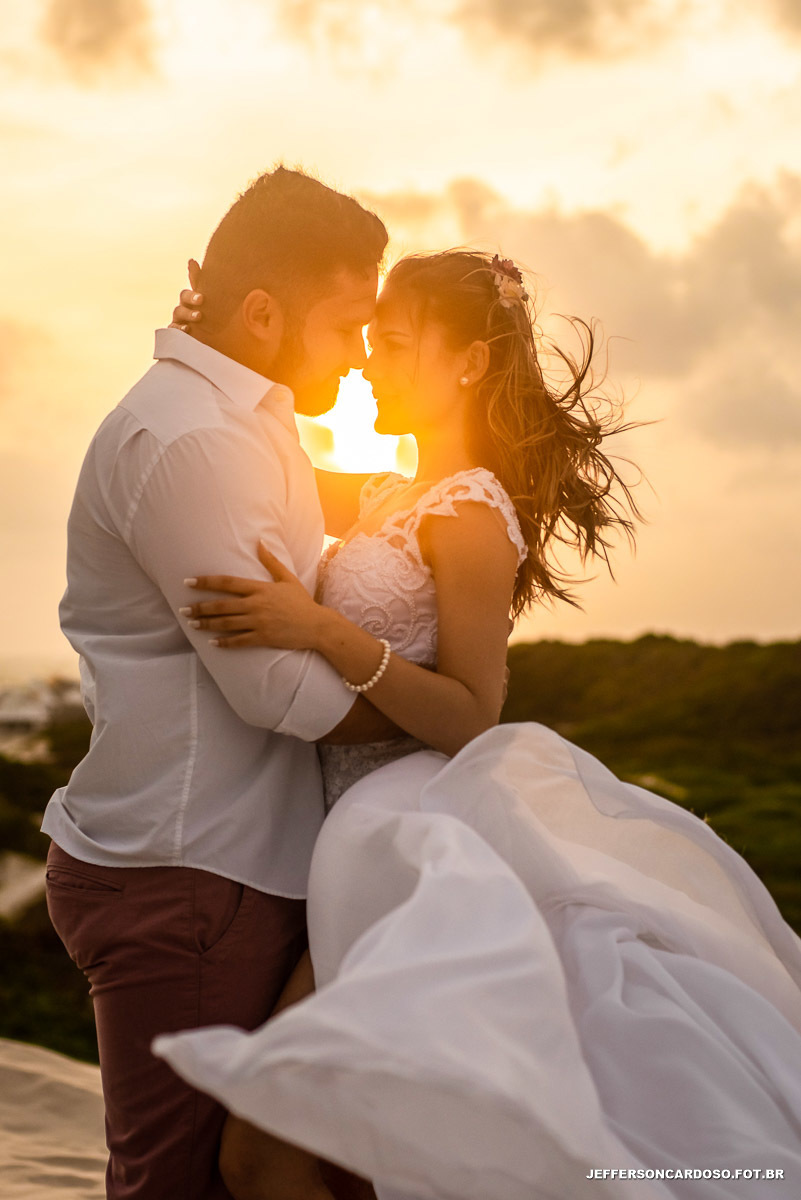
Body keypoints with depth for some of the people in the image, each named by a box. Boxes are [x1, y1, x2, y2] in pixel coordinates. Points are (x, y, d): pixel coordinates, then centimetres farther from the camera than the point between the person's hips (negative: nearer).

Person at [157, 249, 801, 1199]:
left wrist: (323, 632, -26)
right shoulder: (394, 496, 14)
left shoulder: (469, 514, -13)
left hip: (417, 828, -9)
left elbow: (470, 719, -17)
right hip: (367, 820, 9)